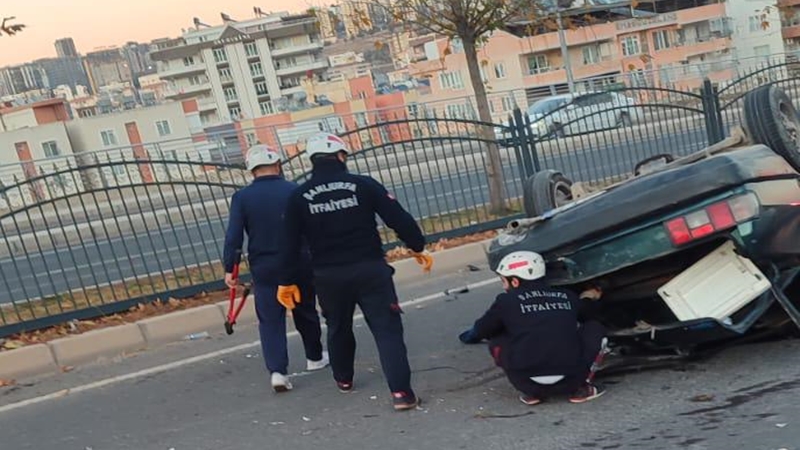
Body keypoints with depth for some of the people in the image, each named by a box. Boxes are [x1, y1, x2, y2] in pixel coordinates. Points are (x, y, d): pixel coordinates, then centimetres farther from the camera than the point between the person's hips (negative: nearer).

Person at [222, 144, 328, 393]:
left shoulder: (242, 197, -6)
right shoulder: (295, 191, -6)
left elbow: (234, 236, -9)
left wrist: (230, 267, -3)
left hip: (264, 268, -1)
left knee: (270, 319, 5)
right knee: (305, 312, 19)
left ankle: (277, 370, -8)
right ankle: (314, 357, 36)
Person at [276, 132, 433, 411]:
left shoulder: (299, 197, -1)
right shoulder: (363, 185, -6)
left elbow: (291, 243, 1)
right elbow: (398, 218, -7)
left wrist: (288, 281, 10)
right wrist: (418, 247, 7)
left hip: (328, 276, 3)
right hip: (369, 269, -2)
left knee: (338, 327, 24)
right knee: (387, 328, -1)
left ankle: (343, 379, 41)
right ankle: (401, 391, -11)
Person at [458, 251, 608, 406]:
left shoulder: (506, 301, 7)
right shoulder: (567, 297, 16)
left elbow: (481, 330, 23)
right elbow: (587, 312, 39)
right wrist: (588, 298, 61)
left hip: (528, 380, -2)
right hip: (570, 379, 2)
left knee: (496, 341, 25)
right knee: (595, 329, 25)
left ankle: (532, 392, 13)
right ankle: (580, 387, 12)